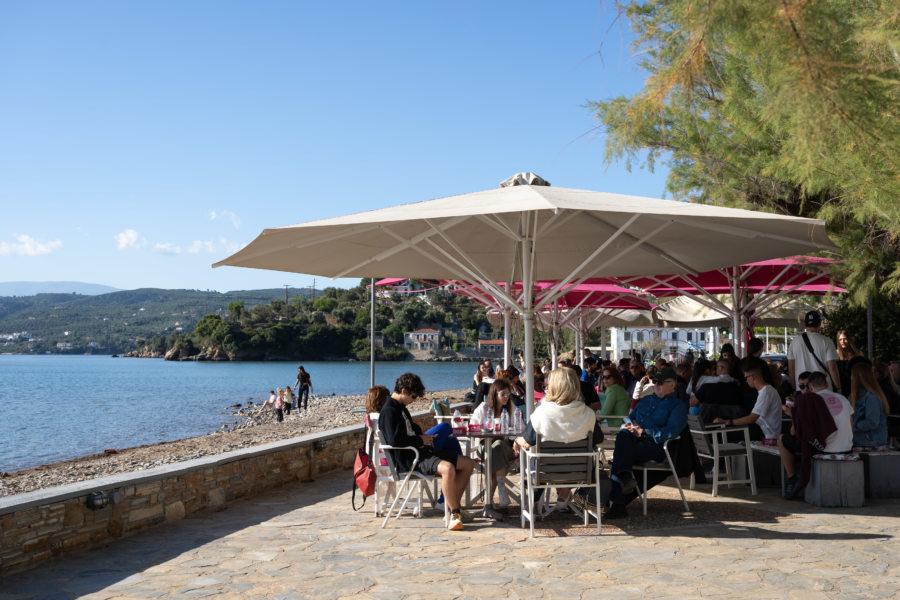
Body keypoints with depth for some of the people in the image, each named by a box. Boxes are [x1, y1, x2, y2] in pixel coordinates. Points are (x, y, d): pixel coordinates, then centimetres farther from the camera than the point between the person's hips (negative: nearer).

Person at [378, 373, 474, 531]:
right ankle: (455, 514, -22)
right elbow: (395, 440, -23)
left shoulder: (402, 408, 20)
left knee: (468, 464, 3)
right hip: (406, 459, -11)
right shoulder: (389, 411, -11)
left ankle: (453, 506, 5)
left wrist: (423, 437, 14)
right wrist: (420, 440, -11)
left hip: (420, 451, 11)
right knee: (448, 468, -35)